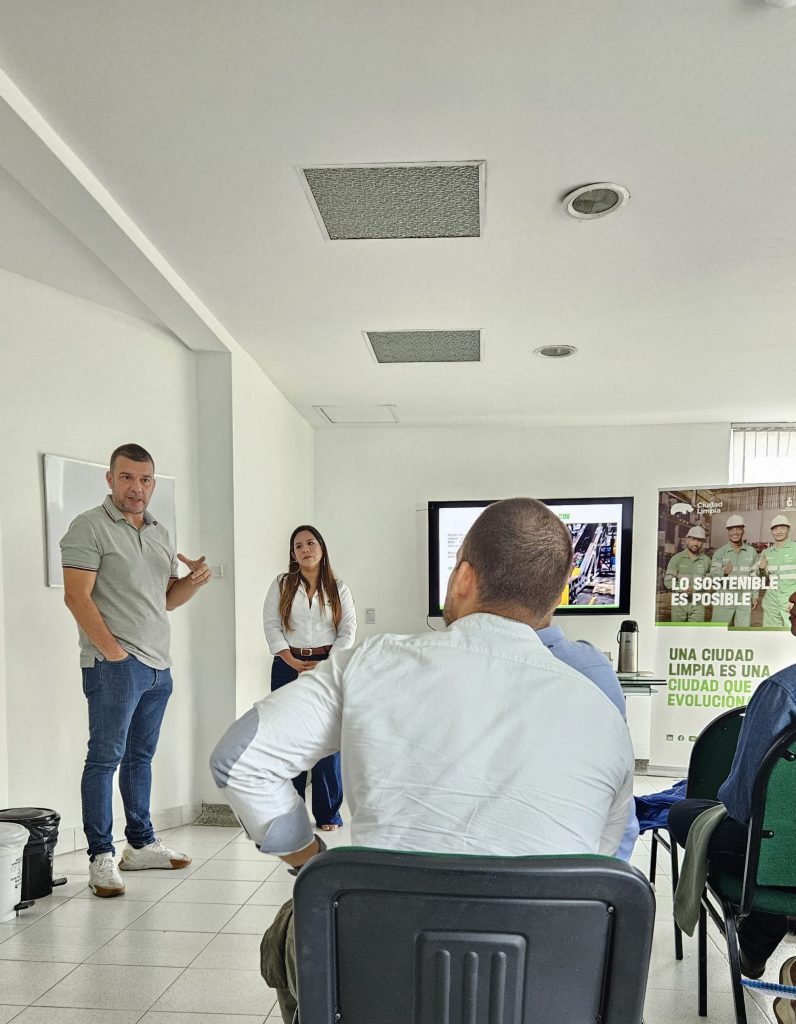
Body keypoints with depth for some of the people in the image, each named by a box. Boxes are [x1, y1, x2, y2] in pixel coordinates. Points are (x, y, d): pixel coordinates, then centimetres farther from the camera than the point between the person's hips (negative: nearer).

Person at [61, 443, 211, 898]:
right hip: (114, 666, -7)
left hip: (159, 666, 7)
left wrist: (195, 579, -2)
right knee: (105, 757, -3)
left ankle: (141, 844, 26)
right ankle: (101, 857, 6)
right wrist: (111, 648, -18)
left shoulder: (160, 533, 16)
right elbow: (77, 596, -13)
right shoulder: (90, 527, -6)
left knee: (140, 756, 15)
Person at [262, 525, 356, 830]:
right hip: (287, 667, 0)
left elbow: (348, 630, 2)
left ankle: (328, 814, 7)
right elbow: (271, 625, 1)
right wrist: (293, 662, -11)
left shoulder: (338, 589, 8)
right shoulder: (281, 585, 7)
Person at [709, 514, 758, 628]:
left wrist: (755, 594, 7)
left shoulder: (751, 552, 5)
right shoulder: (719, 552, -3)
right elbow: (713, 575, -11)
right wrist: (724, 572, -31)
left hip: (744, 600, 3)